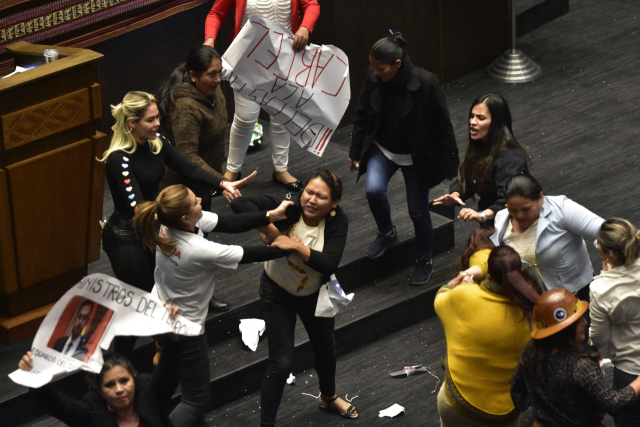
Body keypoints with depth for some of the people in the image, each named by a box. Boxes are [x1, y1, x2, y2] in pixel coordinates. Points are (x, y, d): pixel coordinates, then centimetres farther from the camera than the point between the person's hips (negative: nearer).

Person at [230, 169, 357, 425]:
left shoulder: (337, 221, -23)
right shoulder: (288, 207, -29)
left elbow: (330, 264, -35)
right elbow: (240, 204, -40)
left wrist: (296, 245, -42)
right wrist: (271, 231, -41)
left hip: (315, 293, 4)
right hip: (278, 293, -4)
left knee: (325, 347, 28)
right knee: (281, 364, -7)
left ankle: (328, 398, 58)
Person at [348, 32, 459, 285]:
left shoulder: (425, 84, -25)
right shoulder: (373, 79, -12)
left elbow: (442, 126, -15)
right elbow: (362, 116, 4)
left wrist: (449, 165, -11)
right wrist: (355, 152, 8)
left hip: (416, 157, -3)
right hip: (382, 149, 3)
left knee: (418, 211, 4)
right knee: (374, 190, -21)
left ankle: (424, 262, 29)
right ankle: (387, 234, 10)